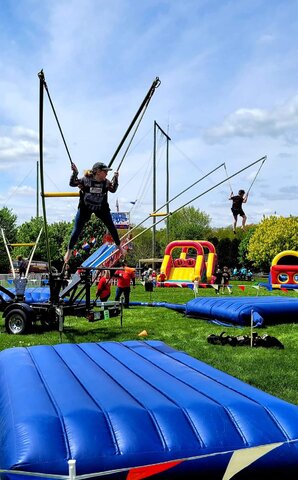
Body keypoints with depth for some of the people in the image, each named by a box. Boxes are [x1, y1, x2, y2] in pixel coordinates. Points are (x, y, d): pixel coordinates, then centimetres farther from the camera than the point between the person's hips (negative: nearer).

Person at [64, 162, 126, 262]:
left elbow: (113, 190, 3)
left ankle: (119, 246, 29)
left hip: (101, 208, 2)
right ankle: (69, 251, 16)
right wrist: (75, 173, -29)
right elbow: (72, 183, -15)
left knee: (111, 227, 5)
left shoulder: (106, 182, -12)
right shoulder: (86, 179, -20)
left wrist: (115, 178, -9)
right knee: (77, 230, -2)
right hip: (85, 208, -2)